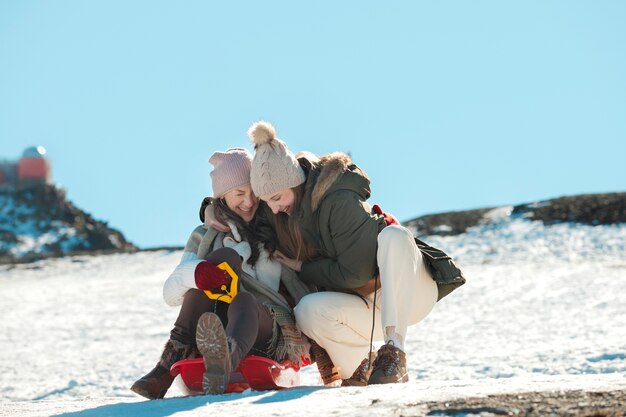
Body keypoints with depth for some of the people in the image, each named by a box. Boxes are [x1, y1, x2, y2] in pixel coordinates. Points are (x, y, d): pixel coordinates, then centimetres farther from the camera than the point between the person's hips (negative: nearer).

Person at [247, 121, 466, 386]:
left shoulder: (339, 202, -23)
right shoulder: (284, 214, 0)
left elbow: (355, 273, -23)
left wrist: (303, 269, -13)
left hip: (410, 293, -5)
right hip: (368, 310, 5)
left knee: (393, 235, -36)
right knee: (308, 310, -27)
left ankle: (394, 353, -39)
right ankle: (360, 366, 0)